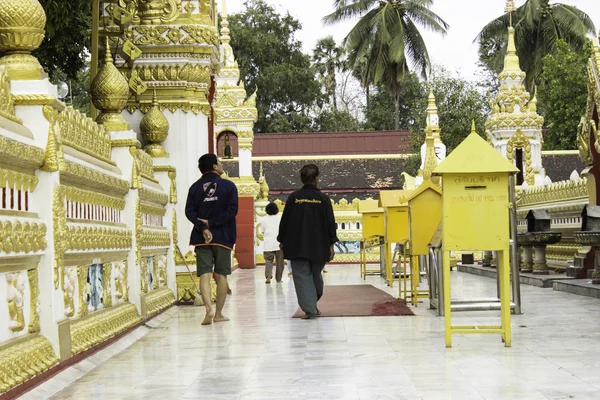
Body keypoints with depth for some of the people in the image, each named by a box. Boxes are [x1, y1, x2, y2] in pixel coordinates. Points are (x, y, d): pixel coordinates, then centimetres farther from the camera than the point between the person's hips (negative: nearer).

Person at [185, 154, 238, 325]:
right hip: (222, 237, -1)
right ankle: (218, 314, 8)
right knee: (221, 275, 6)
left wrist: (203, 227, -11)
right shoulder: (228, 186, 0)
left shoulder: (195, 187, 7)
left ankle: (209, 309, -20)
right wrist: (211, 223, -10)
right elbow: (232, 210, -11)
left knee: (204, 274, -1)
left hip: (201, 238, 1)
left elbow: (189, 211, -4)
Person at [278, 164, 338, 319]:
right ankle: (313, 306, 31)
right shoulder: (323, 198, -3)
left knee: (302, 277, 0)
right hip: (318, 246, 1)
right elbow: (330, 222, -2)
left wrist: (282, 242, 11)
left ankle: (310, 309, -10)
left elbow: (284, 221, 1)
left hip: (297, 246, -1)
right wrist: (331, 245, 4)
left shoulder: (294, 197, -2)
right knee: (316, 276, 18)